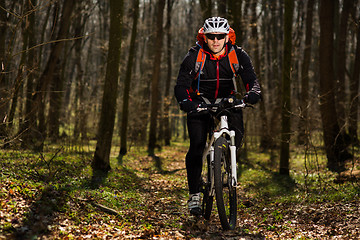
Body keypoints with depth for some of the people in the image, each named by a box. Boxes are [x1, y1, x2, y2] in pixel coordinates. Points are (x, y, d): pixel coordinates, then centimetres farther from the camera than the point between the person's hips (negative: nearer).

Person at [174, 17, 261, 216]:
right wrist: (185, 101, -42)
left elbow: (251, 78, -19)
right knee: (196, 146, -17)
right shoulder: (194, 56, -16)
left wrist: (253, 92, -43)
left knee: (236, 132, -23)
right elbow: (181, 84, -21)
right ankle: (194, 195, -8)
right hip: (200, 101, -2)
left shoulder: (238, 55, -12)